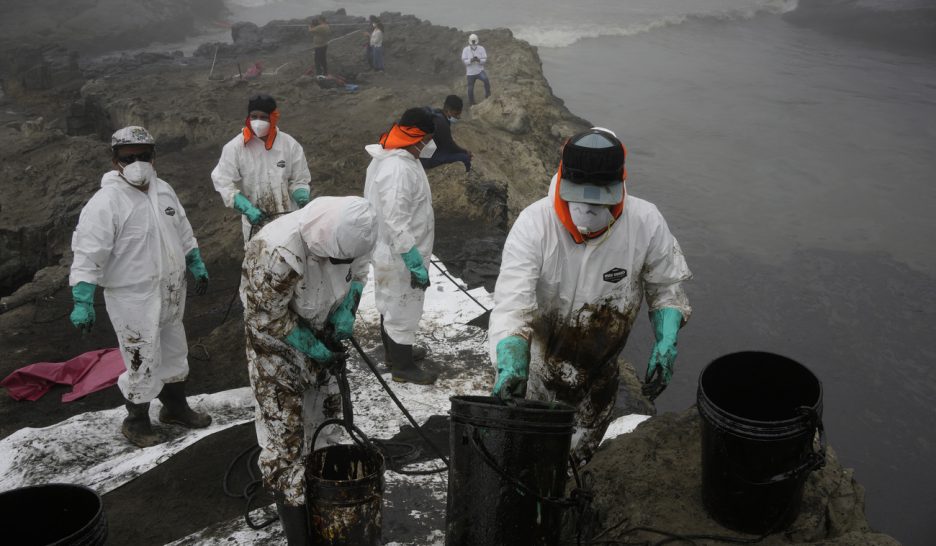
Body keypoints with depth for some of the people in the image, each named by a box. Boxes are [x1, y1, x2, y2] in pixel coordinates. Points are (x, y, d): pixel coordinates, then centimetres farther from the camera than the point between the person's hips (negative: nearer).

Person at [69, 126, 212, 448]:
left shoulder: (163, 190, 3)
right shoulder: (105, 202, -19)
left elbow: (182, 231, 16)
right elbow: (88, 254, -20)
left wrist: (197, 267, 19)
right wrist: (82, 303, -23)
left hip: (171, 293, 8)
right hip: (133, 299, -7)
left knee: (174, 353, 21)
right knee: (144, 364, 1)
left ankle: (175, 407, 40)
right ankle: (136, 422, 23)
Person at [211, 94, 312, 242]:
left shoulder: (290, 144, -8)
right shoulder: (235, 147, -12)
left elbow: (299, 180, 0)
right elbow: (223, 183, -12)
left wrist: (303, 200, -21)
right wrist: (247, 208, -23)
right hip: (255, 223, -1)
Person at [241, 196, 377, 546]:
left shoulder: (346, 236, -20)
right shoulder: (277, 254, -39)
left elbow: (358, 271, 1)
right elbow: (268, 318, -26)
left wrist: (346, 311, -14)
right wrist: (314, 349, -19)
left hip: (319, 334, 6)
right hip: (276, 341, -6)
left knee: (324, 415, 20)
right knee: (285, 436, -4)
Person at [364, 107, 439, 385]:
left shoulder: (386, 159, 6)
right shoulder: (398, 169, -27)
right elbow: (397, 224, -30)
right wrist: (416, 264, -26)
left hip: (388, 252, 10)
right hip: (401, 258, -10)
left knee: (390, 306, 23)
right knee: (403, 310, 5)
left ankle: (396, 353, 42)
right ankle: (402, 367, 21)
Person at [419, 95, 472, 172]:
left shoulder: (437, 113, 4)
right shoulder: (441, 123, -25)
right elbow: (450, 146, -14)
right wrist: (466, 152, 2)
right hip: (427, 159, -10)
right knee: (464, 157, -15)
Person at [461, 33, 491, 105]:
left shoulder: (481, 48, -3)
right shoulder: (466, 50, -3)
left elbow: (485, 60, -6)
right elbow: (464, 61, -10)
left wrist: (479, 60, -29)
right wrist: (470, 60, -30)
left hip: (480, 70, -1)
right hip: (470, 72, 1)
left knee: (486, 80, -30)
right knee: (470, 88, 7)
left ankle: (488, 95, -16)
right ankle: (471, 103, 25)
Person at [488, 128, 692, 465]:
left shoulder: (647, 224, -18)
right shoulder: (533, 225, -27)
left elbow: (666, 287, -2)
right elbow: (512, 304, -32)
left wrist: (666, 342, -16)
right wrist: (510, 364, -48)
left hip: (601, 373, 3)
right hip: (536, 368, -2)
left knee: (581, 454, 23)